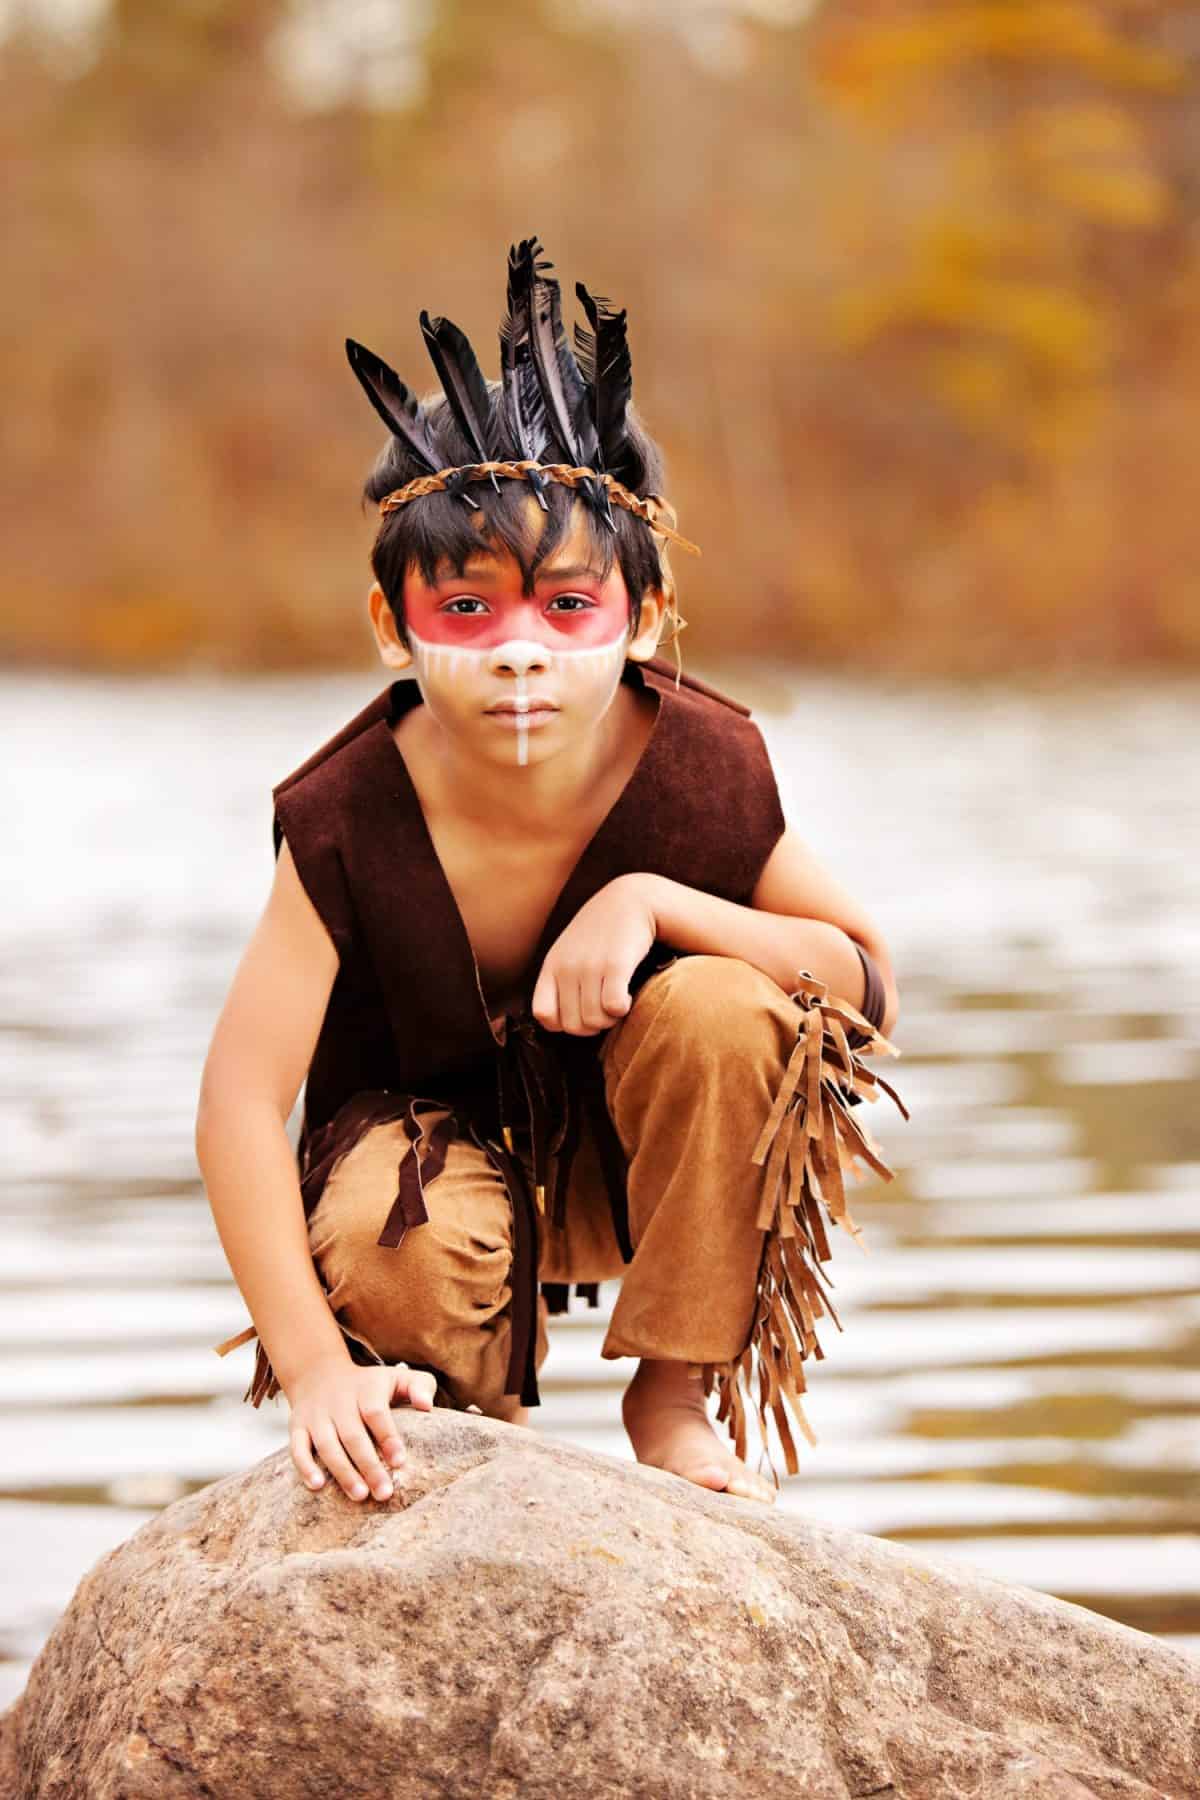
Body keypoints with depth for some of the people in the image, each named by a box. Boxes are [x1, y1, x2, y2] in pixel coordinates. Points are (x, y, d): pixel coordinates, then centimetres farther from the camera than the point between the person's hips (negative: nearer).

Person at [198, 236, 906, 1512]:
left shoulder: (700, 767, -21)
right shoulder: (354, 818, -25)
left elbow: (869, 983, -12)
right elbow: (241, 1093, -28)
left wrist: (654, 901, -30)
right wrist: (313, 1366, -37)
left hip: (636, 1159, 2)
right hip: (438, 1134, -2)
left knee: (722, 1009, -30)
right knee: (396, 1237, -36)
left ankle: (677, 1391, -9)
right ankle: (471, 1421, 2)